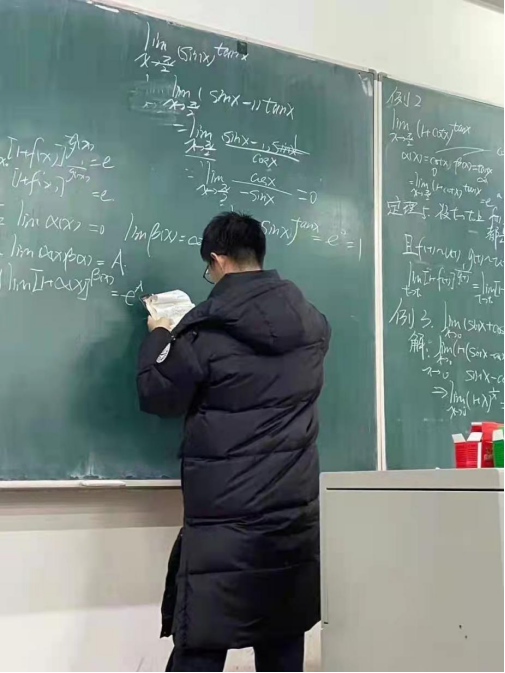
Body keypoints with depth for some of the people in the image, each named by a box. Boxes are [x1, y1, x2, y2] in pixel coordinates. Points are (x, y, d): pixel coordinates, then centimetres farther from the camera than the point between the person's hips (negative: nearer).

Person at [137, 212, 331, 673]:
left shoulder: (205, 329, -10)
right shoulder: (312, 323, 6)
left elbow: (159, 398, -1)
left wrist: (160, 336, 14)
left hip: (224, 519, -5)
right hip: (296, 514, 5)